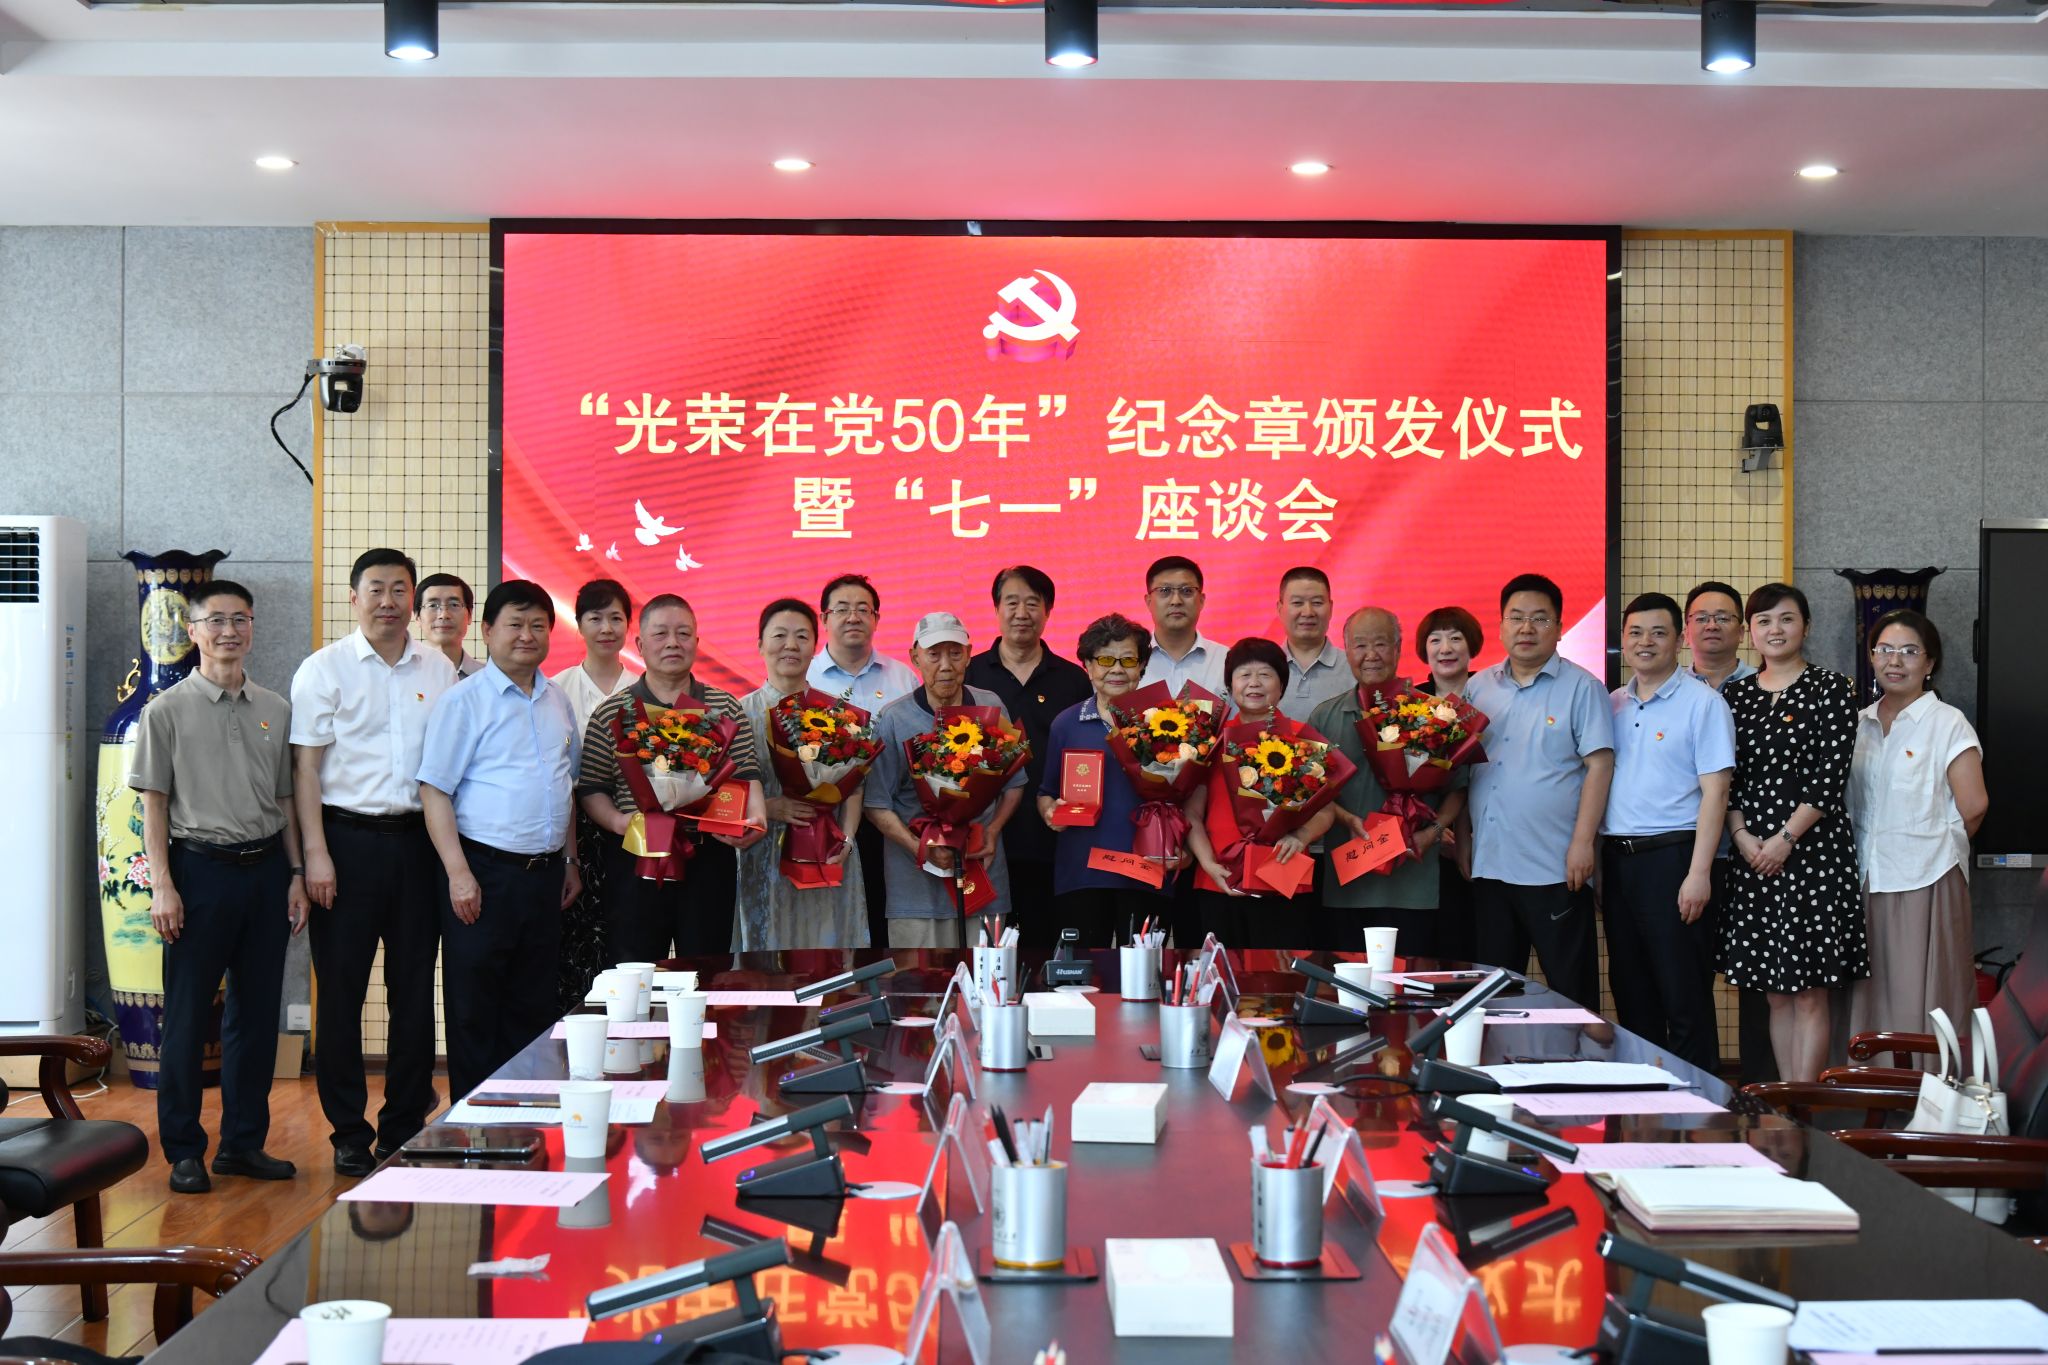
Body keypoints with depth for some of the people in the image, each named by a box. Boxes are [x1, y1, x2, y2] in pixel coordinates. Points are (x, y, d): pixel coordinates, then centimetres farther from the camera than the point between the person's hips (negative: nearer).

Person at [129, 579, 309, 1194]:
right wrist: (162, 885, -9)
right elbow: (154, 803, -2)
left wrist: (296, 875, 8)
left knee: (258, 1010, 8)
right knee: (188, 1015, 0)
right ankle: (184, 1150, 10)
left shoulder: (275, 710, 10)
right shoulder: (168, 710, -1)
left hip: (265, 869, 4)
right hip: (200, 868, -4)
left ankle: (243, 1143, 18)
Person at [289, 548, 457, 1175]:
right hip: (350, 838, -3)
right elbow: (305, 768, -3)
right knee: (342, 989, 2)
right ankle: (349, 1134, 12)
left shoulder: (439, 669, 10)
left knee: (415, 988, 7)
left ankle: (405, 1127, 17)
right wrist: (316, 854, -11)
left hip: (418, 840, 3)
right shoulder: (324, 669, 0)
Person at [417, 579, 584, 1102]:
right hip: (484, 869, -6)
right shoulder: (463, 700, -6)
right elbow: (434, 790, -10)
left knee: (532, 1006, 12)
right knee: (474, 1011, 2)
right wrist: (458, 872, -16)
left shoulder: (558, 702, 13)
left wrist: (570, 860, 18)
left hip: (545, 873, 6)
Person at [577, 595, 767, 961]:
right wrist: (618, 821, -16)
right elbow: (591, 789, 2)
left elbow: (747, 776, 5)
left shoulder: (726, 708, 9)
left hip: (709, 859, 1)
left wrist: (756, 817, -14)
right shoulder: (612, 714, 4)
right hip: (634, 863, -1)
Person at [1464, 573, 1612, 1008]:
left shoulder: (1581, 687, -2)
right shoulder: (1479, 687, 12)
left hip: (1555, 869, -5)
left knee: (1571, 988, 2)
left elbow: (1599, 765, -8)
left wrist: (1583, 842, -15)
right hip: (1488, 865, 5)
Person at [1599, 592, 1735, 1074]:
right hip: (1616, 858, 6)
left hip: (1671, 856, -6)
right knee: (1630, 993, 12)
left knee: (1685, 998, -3)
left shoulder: (1702, 703, -4)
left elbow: (1715, 792, -10)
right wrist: (1592, 862, 9)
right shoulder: (1612, 705, 13)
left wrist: (1699, 873, -17)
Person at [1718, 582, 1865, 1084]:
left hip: (1812, 849, -4)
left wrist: (1784, 839, -13)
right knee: (1776, 995, 9)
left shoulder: (1831, 688, -1)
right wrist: (1743, 836, -6)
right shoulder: (1736, 694, 12)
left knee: (1809, 994, -3)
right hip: (1752, 855, 5)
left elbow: (1831, 777, -9)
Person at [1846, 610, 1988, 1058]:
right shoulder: (1860, 725, 12)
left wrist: (1935, 845, 1)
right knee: (1872, 996, 8)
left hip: (1924, 881, -5)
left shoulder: (1948, 723, -5)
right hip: (1868, 879, 5)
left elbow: (1973, 806, -12)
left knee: (1922, 998, -3)